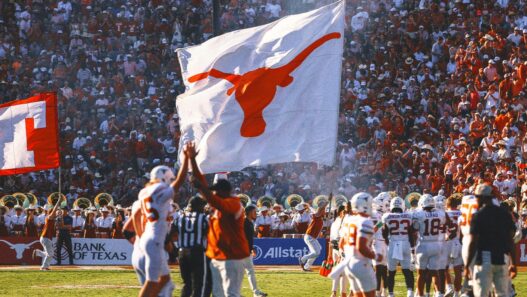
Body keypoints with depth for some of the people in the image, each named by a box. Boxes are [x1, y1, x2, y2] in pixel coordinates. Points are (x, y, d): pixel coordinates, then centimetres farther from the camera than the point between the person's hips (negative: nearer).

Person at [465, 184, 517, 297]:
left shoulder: (478, 216, -7)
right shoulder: (505, 214, 8)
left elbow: (473, 242, -8)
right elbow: (511, 241, 9)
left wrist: (467, 266, -4)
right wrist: (513, 263, 15)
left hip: (485, 259, -5)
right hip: (502, 259, 5)